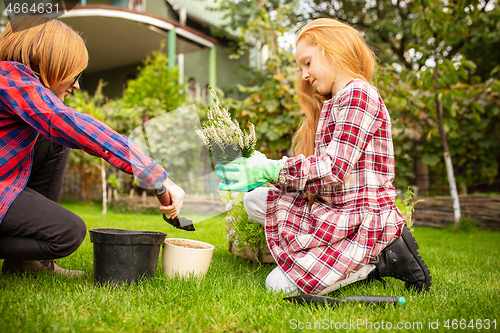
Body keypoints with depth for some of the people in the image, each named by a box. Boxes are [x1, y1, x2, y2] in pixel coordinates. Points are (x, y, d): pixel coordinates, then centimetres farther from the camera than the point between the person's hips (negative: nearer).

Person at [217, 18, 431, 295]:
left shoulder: (358, 93, -12)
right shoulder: (331, 104, 18)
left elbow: (334, 168, -22)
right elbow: (313, 169, 9)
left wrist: (270, 170, -21)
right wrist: (260, 165, 0)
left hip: (363, 219, -10)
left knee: (279, 285, -13)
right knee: (255, 200, 4)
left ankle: (381, 259, -2)